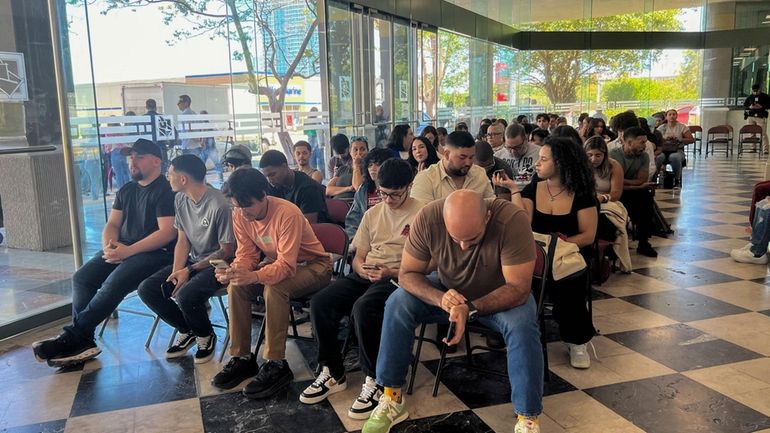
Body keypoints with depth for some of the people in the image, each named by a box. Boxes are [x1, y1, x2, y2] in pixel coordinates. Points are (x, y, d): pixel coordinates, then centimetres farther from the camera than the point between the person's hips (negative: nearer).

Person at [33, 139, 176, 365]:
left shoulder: (166, 191, -8)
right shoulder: (125, 191, 18)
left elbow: (167, 232, -18)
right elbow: (112, 224, 15)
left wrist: (128, 251, -21)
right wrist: (109, 247, -8)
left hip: (154, 252, -8)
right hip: (121, 249, 8)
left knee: (114, 283, -28)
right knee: (82, 277, -11)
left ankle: (72, 336, -19)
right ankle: (82, 342, -14)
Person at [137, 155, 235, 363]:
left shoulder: (219, 205, -22)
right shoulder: (180, 199, 2)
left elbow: (226, 251, -17)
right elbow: (182, 241, 6)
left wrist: (189, 271, -17)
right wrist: (176, 271, -11)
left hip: (217, 264, -8)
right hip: (192, 261, 8)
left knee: (186, 295, -32)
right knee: (147, 289, -7)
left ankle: (206, 336, 0)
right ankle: (187, 331, 13)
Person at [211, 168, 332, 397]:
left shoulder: (287, 213, -31)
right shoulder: (240, 215, -10)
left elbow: (287, 265, -34)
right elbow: (246, 254, -6)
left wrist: (253, 276, -51)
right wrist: (233, 271, -29)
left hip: (312, 265, -7)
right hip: (274, 261, 7)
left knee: (274, 289, -33)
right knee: (236, 286, -16)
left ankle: (276, 365, -22)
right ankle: (241, 358, -3)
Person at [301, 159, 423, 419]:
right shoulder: (372, 213, 15)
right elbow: (358, 257, 16)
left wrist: (390, 272, -22)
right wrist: (362, 269, -8)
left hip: (399, 278, -6)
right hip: (366, 274, 6)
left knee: (363, 308, -35)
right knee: (320, 303, -16)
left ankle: (376, 381, -16)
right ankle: (332, 373, -1)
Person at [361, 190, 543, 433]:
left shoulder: (512, 219, -33)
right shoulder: (428, 218, -26)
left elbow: (518, 288, -30)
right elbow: (407, 274, -17)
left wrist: (470, 309, -45)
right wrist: (439, 299, -37)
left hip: (503, 296, -2)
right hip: (450, 292, 2)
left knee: (522, 323, -33)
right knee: (397, 303, -20)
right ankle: (391, 399, -8)